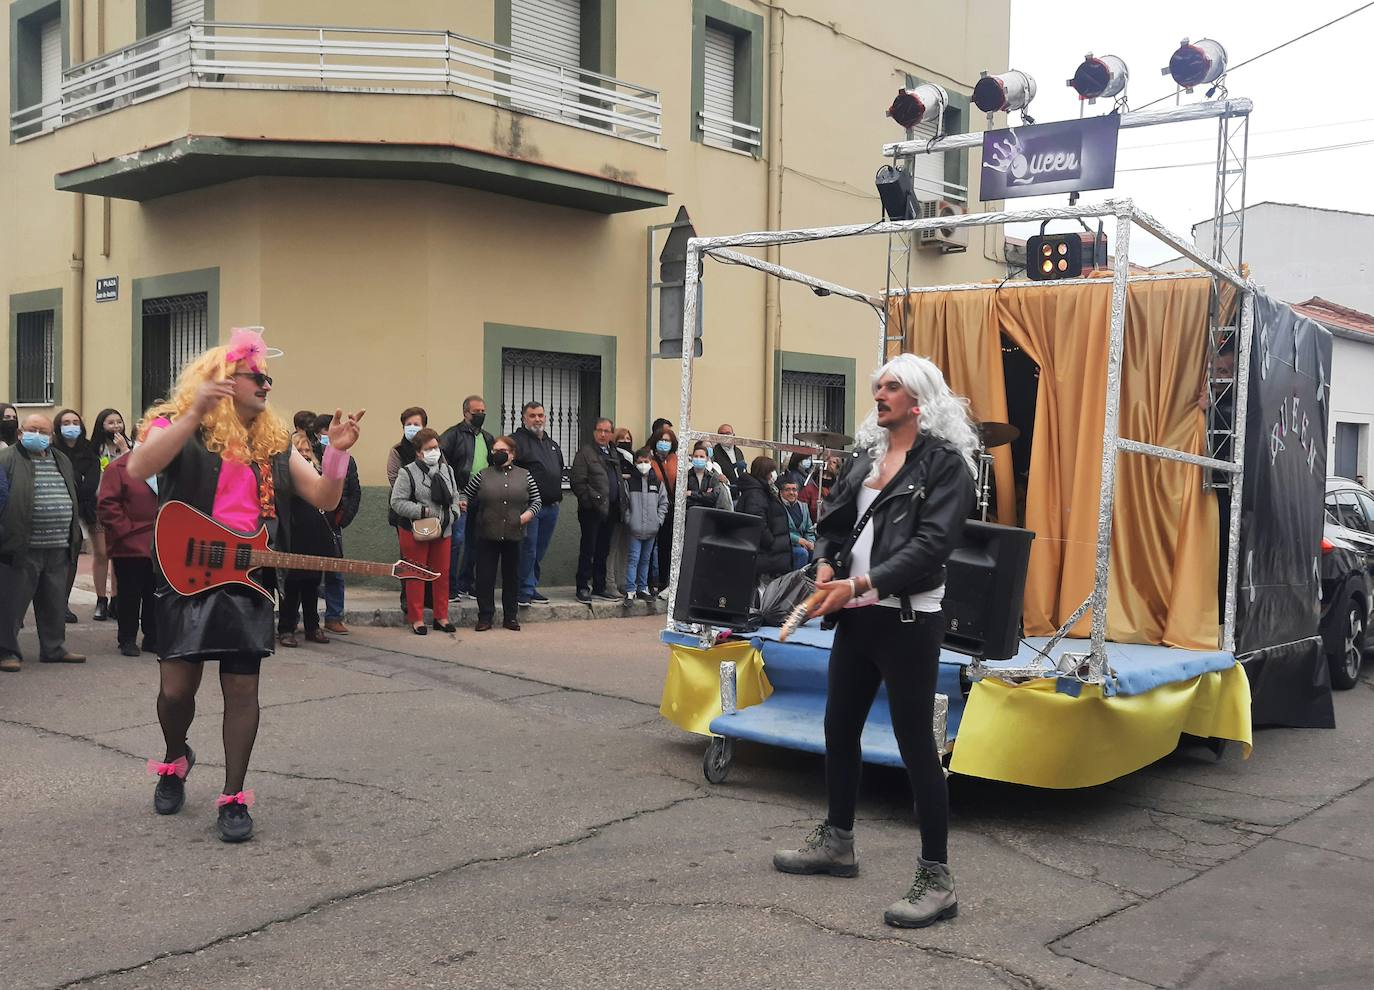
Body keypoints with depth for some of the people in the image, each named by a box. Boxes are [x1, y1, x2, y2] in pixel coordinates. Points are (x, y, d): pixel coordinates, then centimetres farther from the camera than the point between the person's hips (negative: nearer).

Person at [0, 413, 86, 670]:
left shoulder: (63, 461, 16)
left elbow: (74, 497, 22)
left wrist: (73, 534, 18)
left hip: (59, 548, 6)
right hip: (21, 548, -6)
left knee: (55, 602, 13)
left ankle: (54, 648, 23)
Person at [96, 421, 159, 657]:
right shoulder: (118, 467, -5)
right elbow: (107, 504, -10)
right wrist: (125, 530, -13)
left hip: (160, 546, 4)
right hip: (130, 546, -4)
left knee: (155, 595, 8)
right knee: (130, 595, 3)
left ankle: (153, 638, 18)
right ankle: (127, 640, 14)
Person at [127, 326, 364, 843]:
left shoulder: (274, 442, 11)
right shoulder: (179, 424, -3)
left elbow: (324, 498, 8)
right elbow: (138, 469, -24)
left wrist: (337, 452, -10)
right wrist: (194, 413, -31)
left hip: (248, 580, 3)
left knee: (242, 689, 2)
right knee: (176, 689, 0)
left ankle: (234, 797, 12)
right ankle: (175, 760, 32)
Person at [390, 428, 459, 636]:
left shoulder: (447, 470, 11)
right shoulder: (408, 473, -9)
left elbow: (455, 497, 18)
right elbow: (397, 502, -13)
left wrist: (453, 514, -1)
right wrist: (423, 511, -18)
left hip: (443, 532, 5)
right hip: (415, 532, -5)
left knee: (442, 574, 9)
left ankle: (441, 617, 20)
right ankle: (416, 619, 9)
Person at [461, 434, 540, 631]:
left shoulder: (525, 476, 7)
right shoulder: (483, 475, 6)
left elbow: (537, 501, 10)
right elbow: (466, 494, 13)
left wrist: (528, 514, -8)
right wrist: (463, 503, -8)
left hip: (514, 536, 0)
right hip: (487, 536, 0)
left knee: (512, 576, 9)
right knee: (485, 576, 0)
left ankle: (511, 617, 19)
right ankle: (485, 617, 10)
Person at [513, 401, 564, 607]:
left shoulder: (553, 445, 20)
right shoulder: (518, 441, -6)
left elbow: (559, 472, 28)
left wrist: (557, 495, 16)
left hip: (551, 506, 7)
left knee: (540, 551, 13)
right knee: (528, 549, -7)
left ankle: (531, 587, 22)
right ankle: (525, 591, -1)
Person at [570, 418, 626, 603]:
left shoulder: (614, 455, 18)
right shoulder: (585, 452, -5)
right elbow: (577, 482, -11)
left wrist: (621, 504, 10)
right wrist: (592, 501, -14)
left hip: (610, 510, 7)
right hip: (592, 510, -7)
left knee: (603, 551, 12)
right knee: (588, 550, -1)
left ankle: (599, 587, 20)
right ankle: (583, 588, 6)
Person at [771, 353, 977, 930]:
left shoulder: (944, 463, -8)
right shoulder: (866, 456, 13)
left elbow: (931, 543, -18)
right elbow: (833, 521, 14)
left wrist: (861, 584, -23)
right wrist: (826, 565, -7)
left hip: (908, 620, -7)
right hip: (856, 618, 8)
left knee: (915, 743, -4)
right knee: (839, 729, 16)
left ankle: (936, 879, 6)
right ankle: (836, 842, 35)